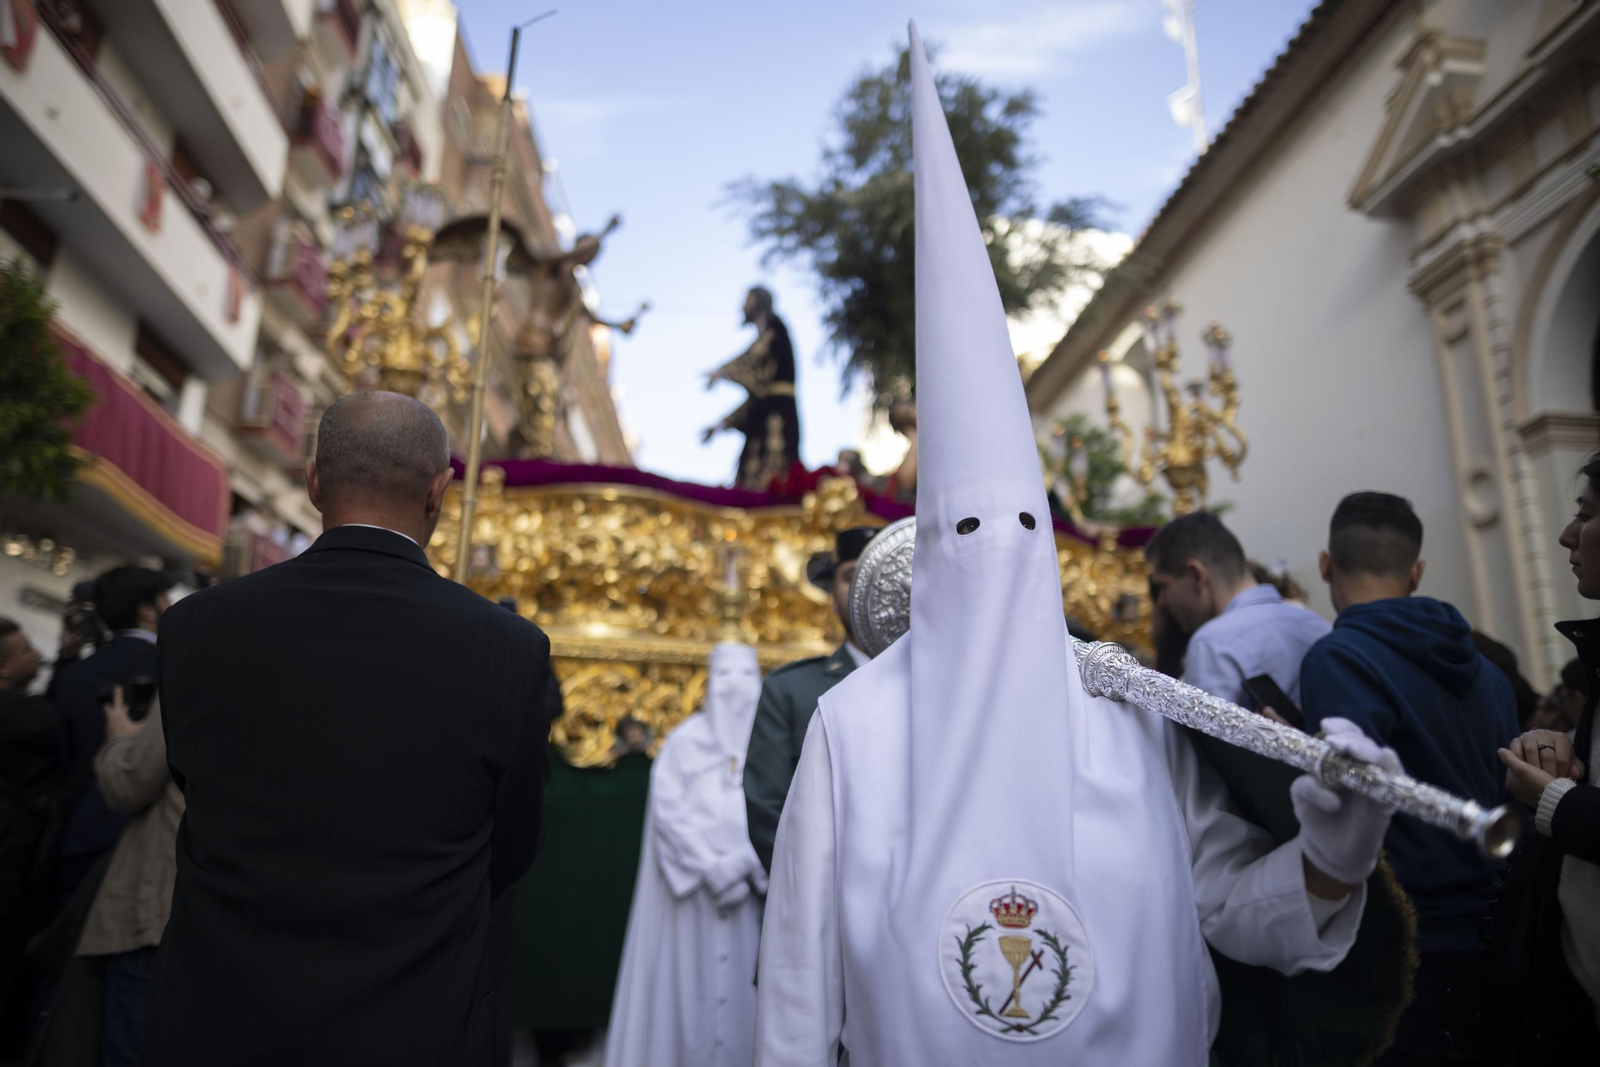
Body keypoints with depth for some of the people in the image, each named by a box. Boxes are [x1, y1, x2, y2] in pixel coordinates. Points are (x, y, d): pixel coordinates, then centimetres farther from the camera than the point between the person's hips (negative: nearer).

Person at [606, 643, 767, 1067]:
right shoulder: (684, 741, 2)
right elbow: (669, 811, -5)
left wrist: (746, 865, -14)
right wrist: (713, 870, -12)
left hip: (752, 890, 1)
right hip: (692, 891, 0)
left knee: (742, 986, 1)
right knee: (691, 984, 2)